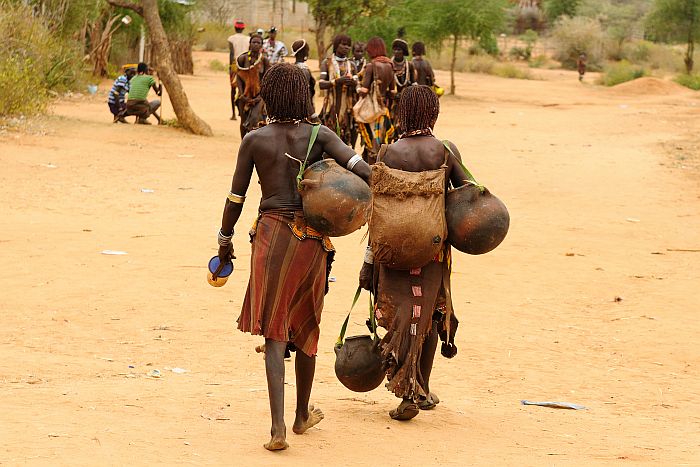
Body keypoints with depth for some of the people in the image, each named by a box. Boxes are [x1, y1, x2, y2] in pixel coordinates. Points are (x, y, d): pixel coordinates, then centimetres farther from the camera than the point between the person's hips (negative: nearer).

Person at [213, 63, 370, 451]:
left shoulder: (254, 140, 0)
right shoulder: (319, 135, 1)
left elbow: (236, 197, 5)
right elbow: (360, 167, -14)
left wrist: (225, 241, 17)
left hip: (271, 235, -1)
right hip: (313, 239, 2)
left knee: (274, 332, -1)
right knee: (306, 326, 18)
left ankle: (278, 426, -16)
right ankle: (303, 414, 34)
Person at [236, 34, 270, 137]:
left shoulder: (264, 60, -5)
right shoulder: (243, 58, -4)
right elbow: (238, 77, 1)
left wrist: (260, 96, -11)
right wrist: (241, 94, -8)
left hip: (259, 95, -2)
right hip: (245, 95, 2)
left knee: (256, 119, -21)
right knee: (244, 121, 10)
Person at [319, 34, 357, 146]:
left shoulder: (351, 65, 14)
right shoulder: (327, 63, 5)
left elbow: (357, 86, 6)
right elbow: (321, 84, -8)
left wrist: (352, 83, -18)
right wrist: (338, 81, -24)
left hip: (347, 106, 3)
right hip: (331, 106, -3)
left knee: (346, 138, -3)